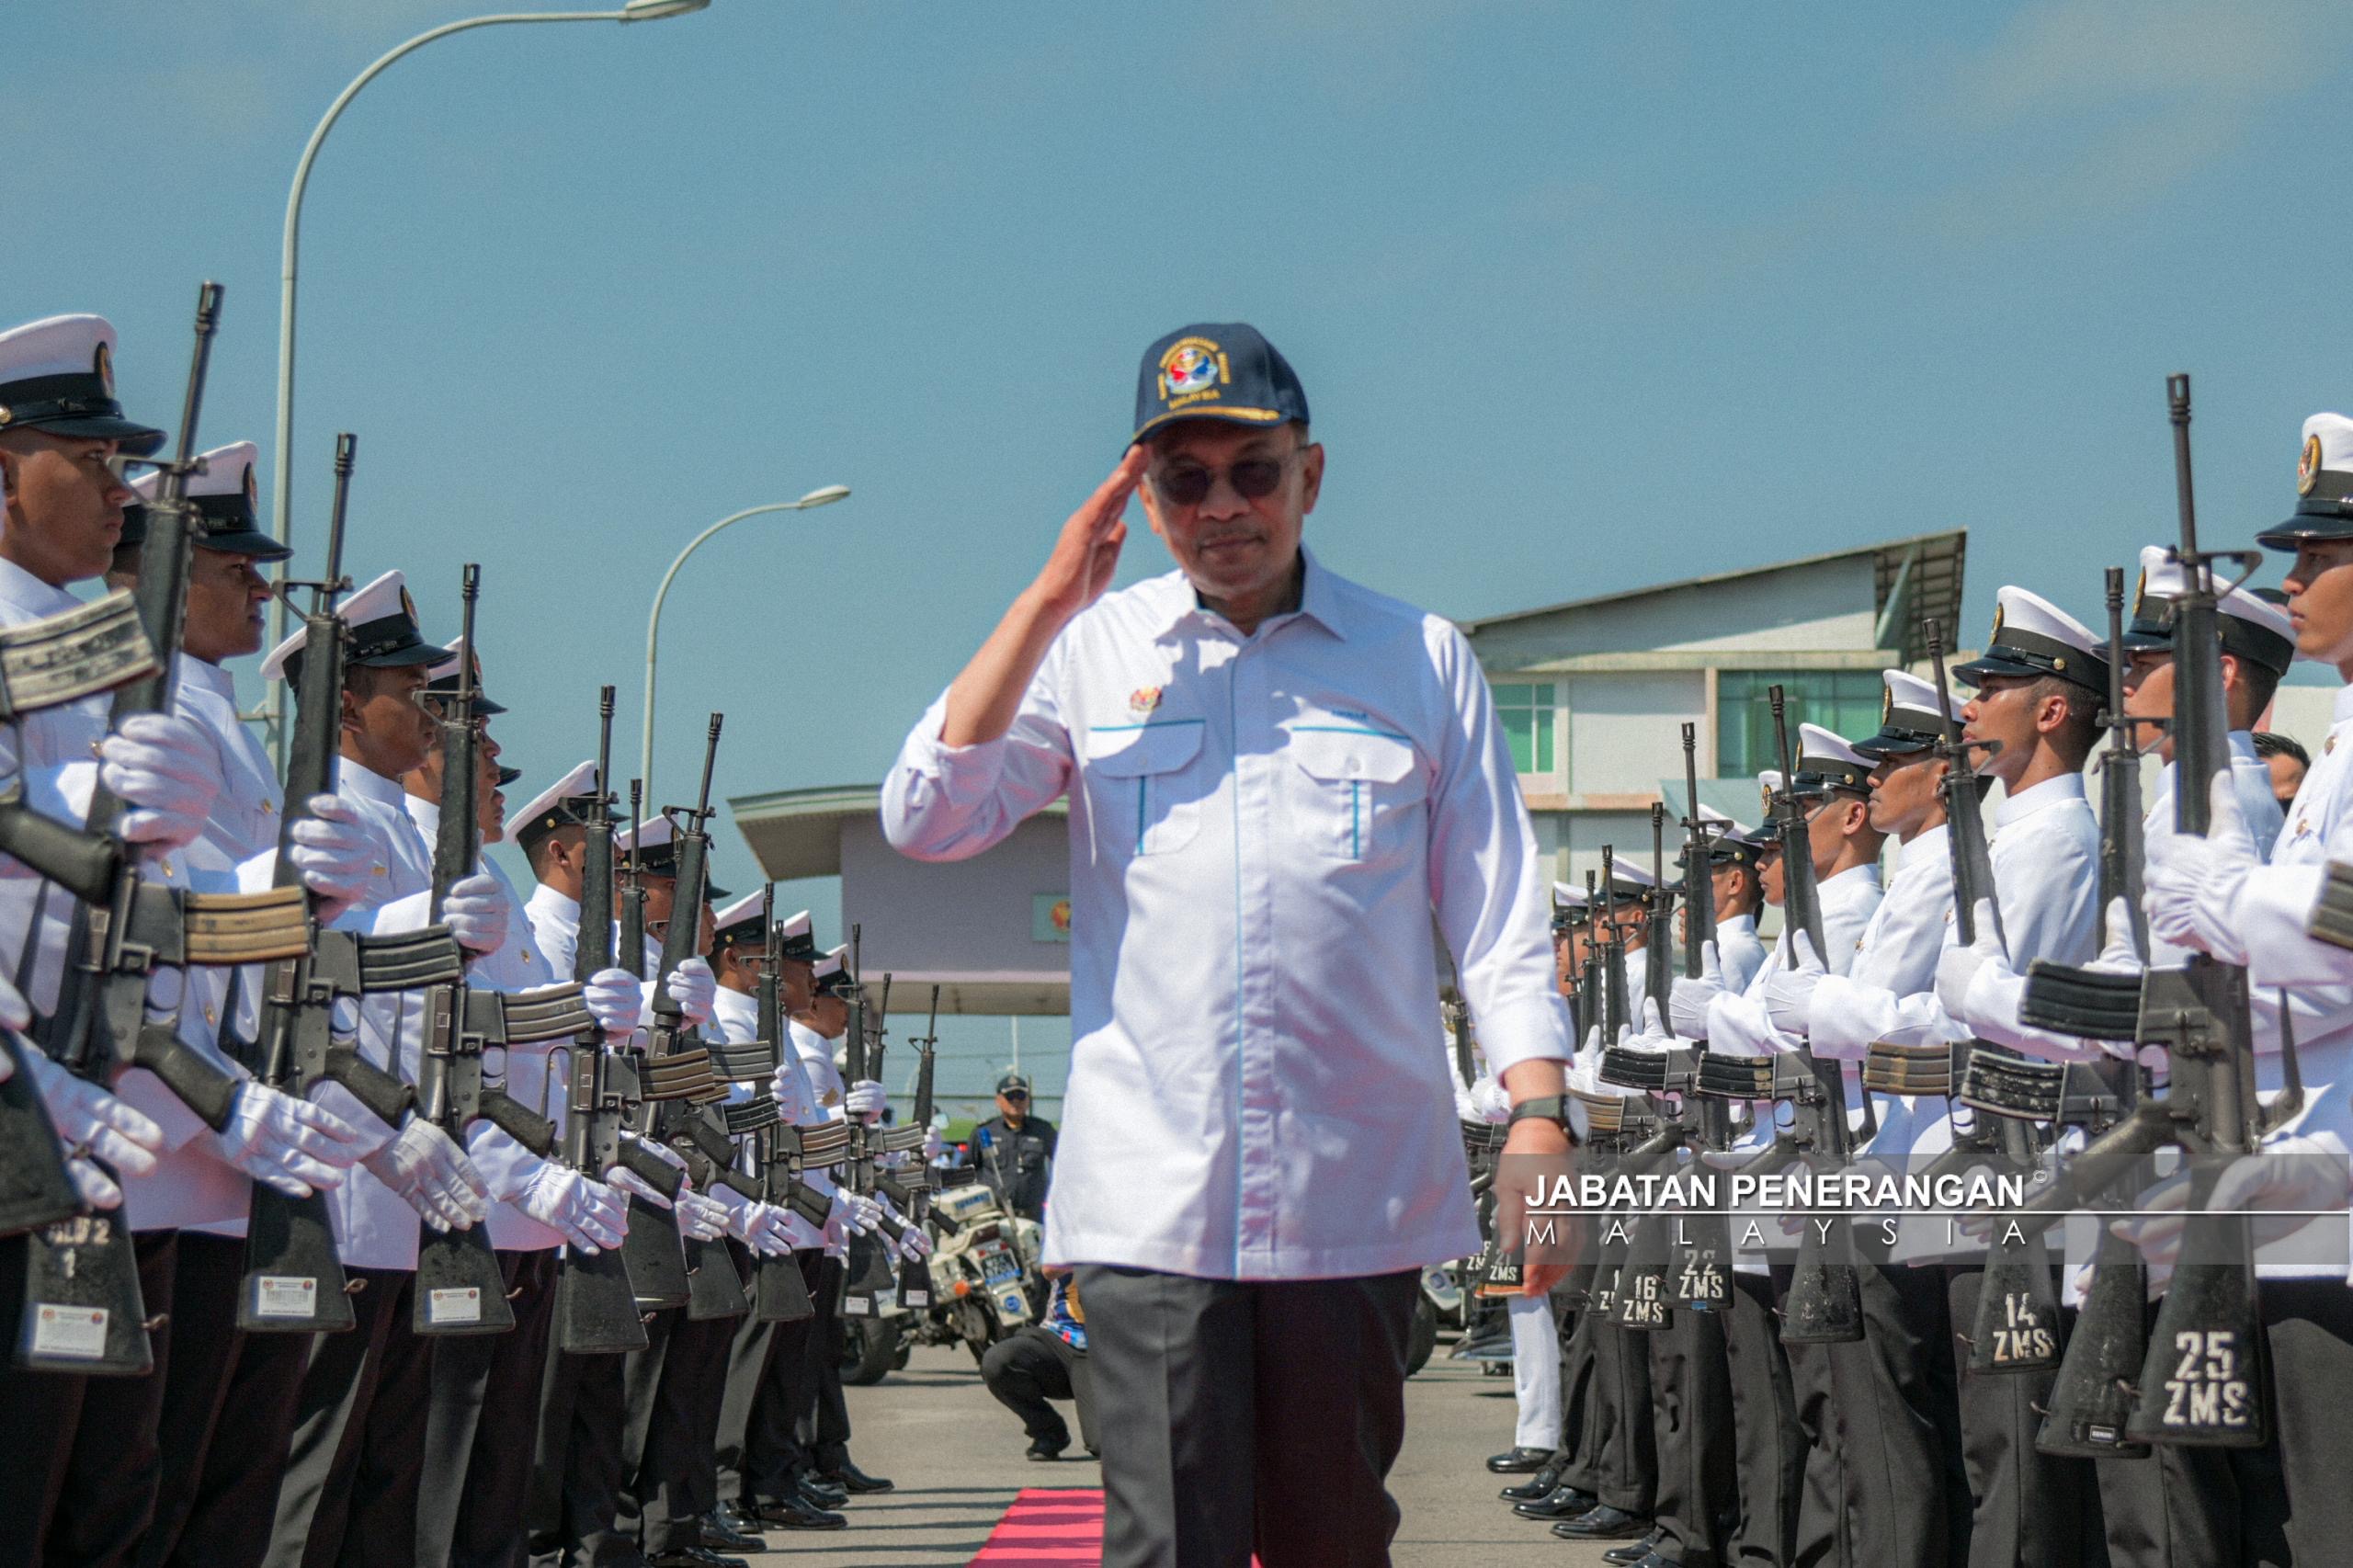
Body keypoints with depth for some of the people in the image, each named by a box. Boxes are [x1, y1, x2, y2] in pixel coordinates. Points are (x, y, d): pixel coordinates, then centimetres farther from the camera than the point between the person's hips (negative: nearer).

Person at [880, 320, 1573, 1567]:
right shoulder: (1089, 650, 9)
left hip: (1358, 1195, 1)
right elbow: (924, 819, -3)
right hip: (1149, 1192, 0)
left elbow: (1499, 914, 7)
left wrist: (1537, 1112, -5)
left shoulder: (1421, 660, 8)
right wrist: (1049, 599, -4)